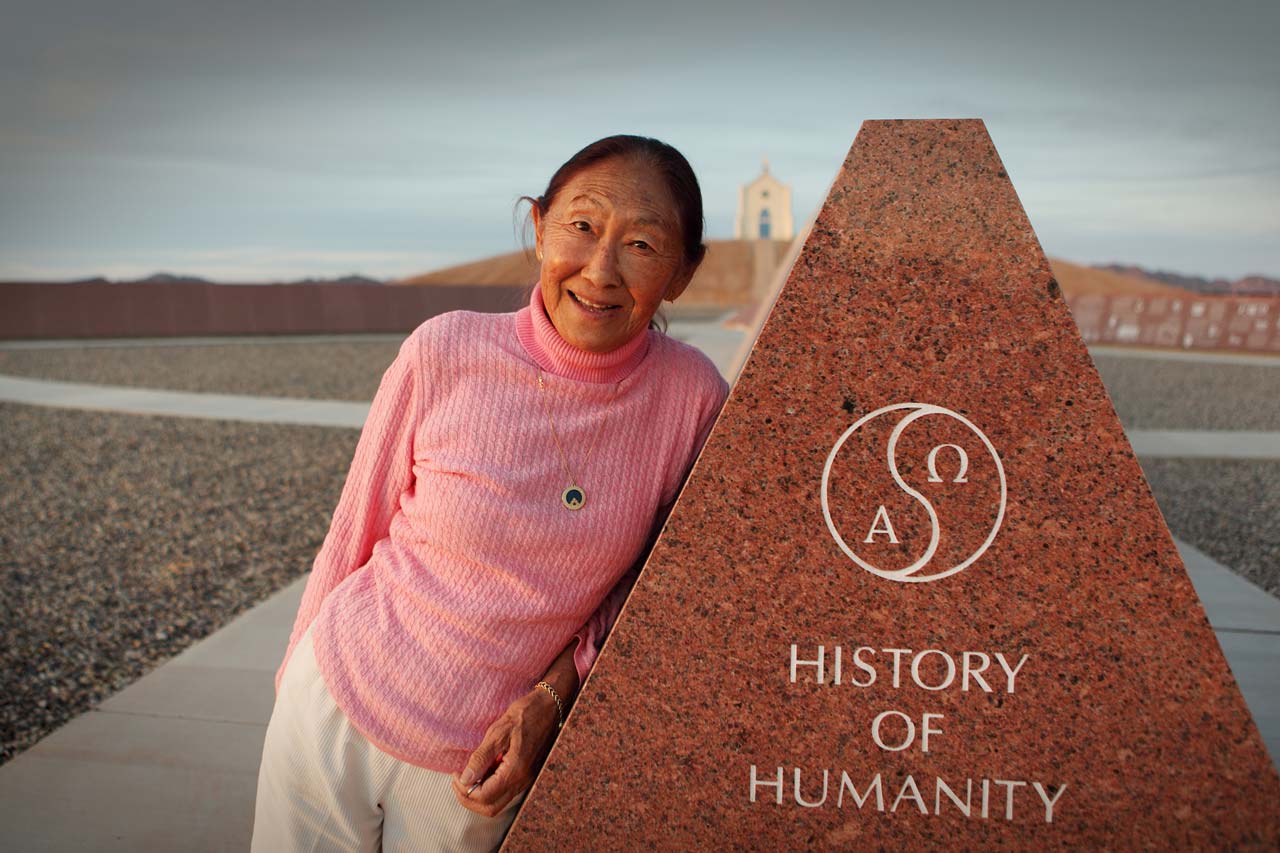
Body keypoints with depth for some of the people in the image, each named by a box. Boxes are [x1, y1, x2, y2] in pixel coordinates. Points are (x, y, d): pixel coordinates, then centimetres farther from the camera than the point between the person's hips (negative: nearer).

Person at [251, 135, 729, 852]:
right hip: (336, 713, 0)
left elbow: (641, 583, -1)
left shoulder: (693, 397, -15)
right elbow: (356, 530, -4)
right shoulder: (444, 352, -17)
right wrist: (300, 674, 7)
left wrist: (550, 698, -12)